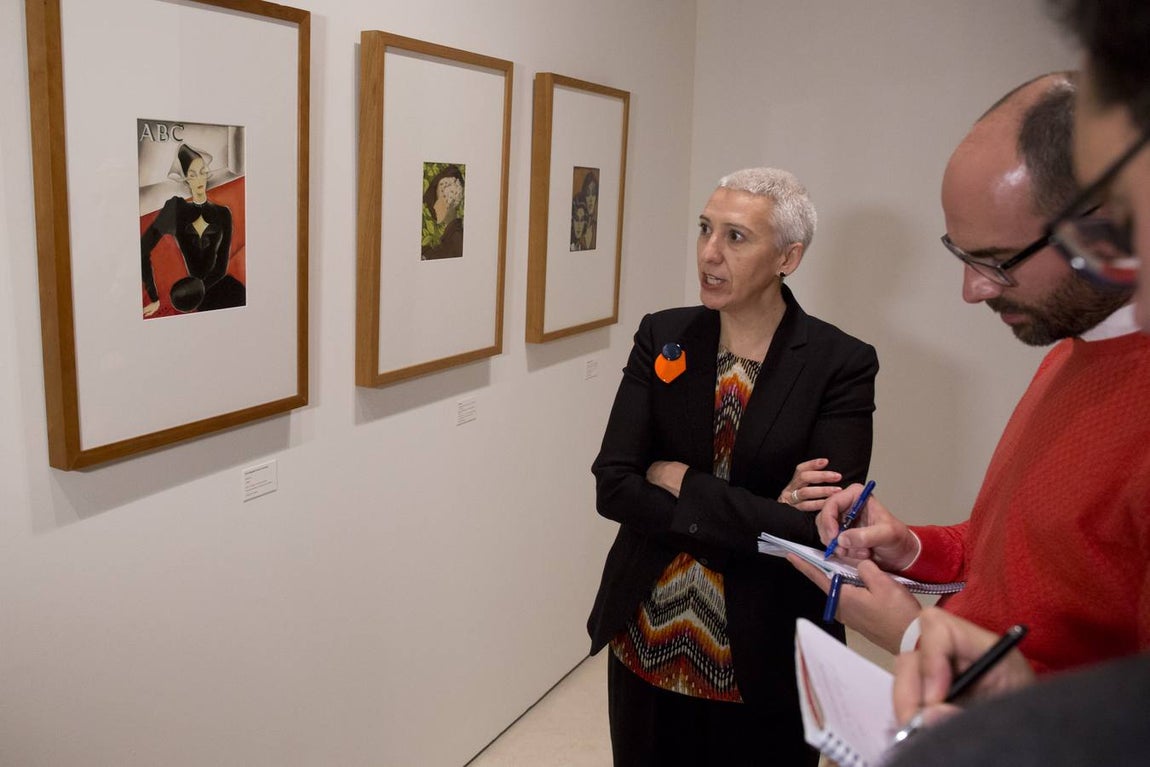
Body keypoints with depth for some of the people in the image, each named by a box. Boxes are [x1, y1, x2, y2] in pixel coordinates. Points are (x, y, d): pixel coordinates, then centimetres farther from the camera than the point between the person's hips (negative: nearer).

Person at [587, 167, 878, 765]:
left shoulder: (841, 365, -11)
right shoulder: (662, 338, -3)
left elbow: (822, 530, -20)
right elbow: (611, 486, -10)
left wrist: (682, 484, -16)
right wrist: (759, 516, -18)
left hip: (762, 661, -3)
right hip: (646, 641, 3)